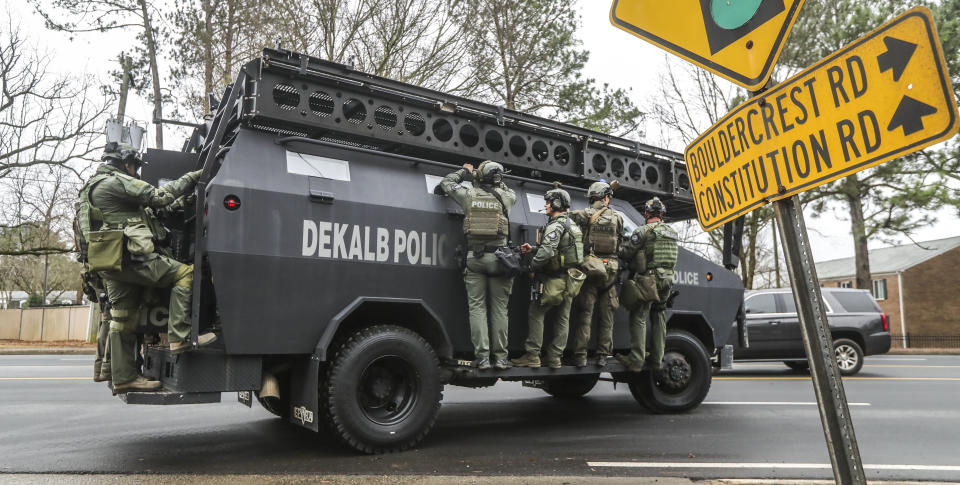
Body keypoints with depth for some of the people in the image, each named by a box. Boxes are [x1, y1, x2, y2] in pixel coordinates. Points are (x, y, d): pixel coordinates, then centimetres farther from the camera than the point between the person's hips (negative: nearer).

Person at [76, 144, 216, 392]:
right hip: (128, 257, -10)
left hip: (109, 265, 10)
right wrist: (190, 177, -1)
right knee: (185, 273, -12)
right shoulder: (115, 181, -5)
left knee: (122, 319, 11)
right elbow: (158, 196, -10)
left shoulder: (91, 187, 28)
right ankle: (180, 336, -18)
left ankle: (123, 377, 14)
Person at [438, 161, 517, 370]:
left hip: (475, 257, 0)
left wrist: (465, 171, 34)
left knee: (477, 307, 2)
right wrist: (497, 182, 37)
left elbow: (446, 183, 21)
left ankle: (482, 357, -1)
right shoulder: (504, 196, 4)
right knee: (499, 308, 4)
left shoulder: (469, 194, 3)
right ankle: (500, 357, 6)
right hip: (498, 257, 0)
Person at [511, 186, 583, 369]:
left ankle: (532, 356, 3)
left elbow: (546, 253, -29)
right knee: (562, 318, 11)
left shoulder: (555, 226, -17)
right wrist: (533, 249, 13)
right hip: (570, 279, 9)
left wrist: (533, 265, -11)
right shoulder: (572, 224, 14)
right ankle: (554, 357, 17)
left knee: (535, 313, 1)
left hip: (554, 280, -9)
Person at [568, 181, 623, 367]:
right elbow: (622, 246, 8)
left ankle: (580, 355, -1)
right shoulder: (617, 218, 4)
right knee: (606, 314, 10)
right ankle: (603, 355, 14)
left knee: (584, 313, 1)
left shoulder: (585, 215, -4)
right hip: (610, 270, 2)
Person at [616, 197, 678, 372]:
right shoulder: (672, 232, 12)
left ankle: (636, 360, -5)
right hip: (667, 279, 7)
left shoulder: (643, 231, -10)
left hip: (648, 279, -7)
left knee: (638, 318, -3)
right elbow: (668, 255, 17)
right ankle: (656, 358, 19)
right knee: (658, 318, 14)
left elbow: (625, 253, -9)